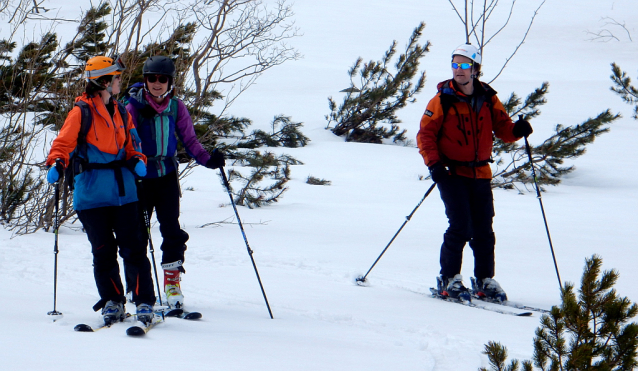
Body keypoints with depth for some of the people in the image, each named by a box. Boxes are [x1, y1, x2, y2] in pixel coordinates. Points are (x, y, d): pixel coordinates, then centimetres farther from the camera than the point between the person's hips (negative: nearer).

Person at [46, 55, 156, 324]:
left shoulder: (121, 113, 17)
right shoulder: (82, 111, -2)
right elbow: (64, 141, -9)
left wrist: (137, 160, -3)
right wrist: (57, 163, -28)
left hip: (123, 190, 4)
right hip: (92, 193, -4)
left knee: (133, 248, -3)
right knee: (103, 251, 1)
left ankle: (144, 302, -1)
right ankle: (112, 302, 12)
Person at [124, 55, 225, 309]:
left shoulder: (176, 107, 0)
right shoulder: (134, 107, -7)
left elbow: (189, 141, 3)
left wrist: (208, 160, -12)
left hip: (167, 175, 2)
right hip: (141, 175, -1)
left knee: (171, 229, -7)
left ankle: (172, 283, 2)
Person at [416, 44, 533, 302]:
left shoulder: (488, 99, 6)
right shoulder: (442, 100, -4)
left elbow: (502, 128, 7)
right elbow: (425, 134, -4)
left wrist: (517, 130, -16)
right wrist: (433, 163, -17)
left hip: (480, 174, 4)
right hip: (452, 173, -4)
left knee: (484, 231, 4)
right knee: (461, 227, -13)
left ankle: (485, 281, 15)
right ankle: (449, 280, -2)